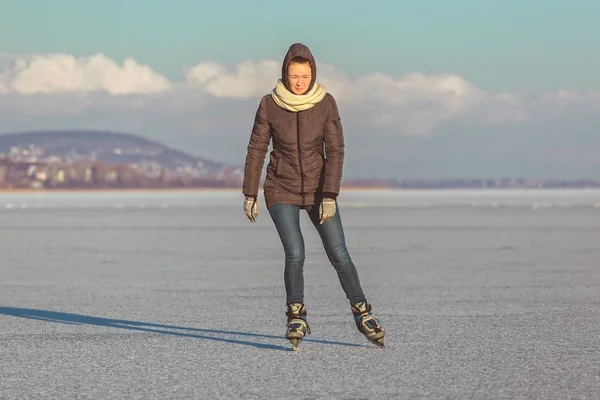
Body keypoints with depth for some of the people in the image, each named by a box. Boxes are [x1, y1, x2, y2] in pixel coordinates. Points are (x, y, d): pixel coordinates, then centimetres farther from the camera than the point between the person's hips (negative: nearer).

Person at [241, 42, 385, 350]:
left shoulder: (326, 103, -9)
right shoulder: (269, 104, -10)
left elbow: (335, 151, -11)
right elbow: (256, 150, -3)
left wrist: (330, 197, -18)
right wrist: (249, 195, -1)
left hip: (318, 188, 1)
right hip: (281, 190, -1)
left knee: (338, 254, -4)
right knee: (295, 253, -16)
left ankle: (362, 313, 14)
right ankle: (296, 317, 2)